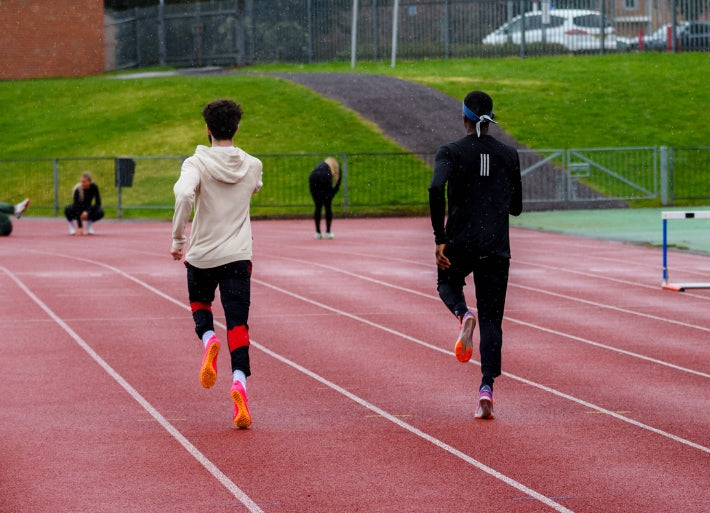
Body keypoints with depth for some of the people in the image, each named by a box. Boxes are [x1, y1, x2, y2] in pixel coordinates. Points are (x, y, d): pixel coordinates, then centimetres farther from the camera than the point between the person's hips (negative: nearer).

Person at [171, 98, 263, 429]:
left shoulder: (198, 163, -8)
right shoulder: (252, 166, 3)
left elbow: (184, 195, -25)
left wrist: (178, 237, -16)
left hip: (202, 255, -1)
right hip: (238, 256, 1)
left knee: (200, 304, 25)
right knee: (237, 323, -2)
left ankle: (208, 341, -7)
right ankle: (239, 382, -23)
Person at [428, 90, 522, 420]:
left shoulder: (451, 153, -3)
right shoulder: (509, 155, 6)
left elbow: (436, 189, -21)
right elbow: (516, 207, 11)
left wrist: (440, 239, -16)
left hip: (460, 243, -1)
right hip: (496, 245, 1)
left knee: (447, 283, 31)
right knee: (492, 320, 5)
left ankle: (462, 314, -4)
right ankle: (487, 387, -11)